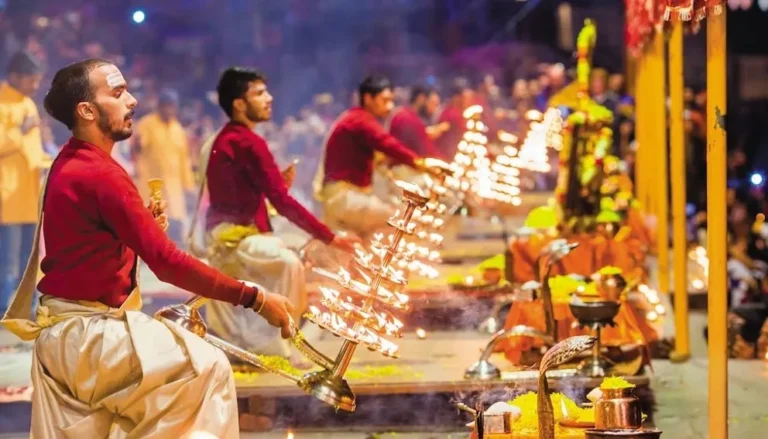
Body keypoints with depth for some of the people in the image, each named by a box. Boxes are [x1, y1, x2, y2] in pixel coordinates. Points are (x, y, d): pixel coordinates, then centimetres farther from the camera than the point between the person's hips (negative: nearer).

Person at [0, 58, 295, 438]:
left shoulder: (71, 165, 13)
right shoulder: (98, 173, -21)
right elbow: (166, 261, -25)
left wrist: (146, 225, -2)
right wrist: (254, 299, -23)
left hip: (66, 329, 11)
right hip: (87, 333, -11)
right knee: (208, 368, -17)